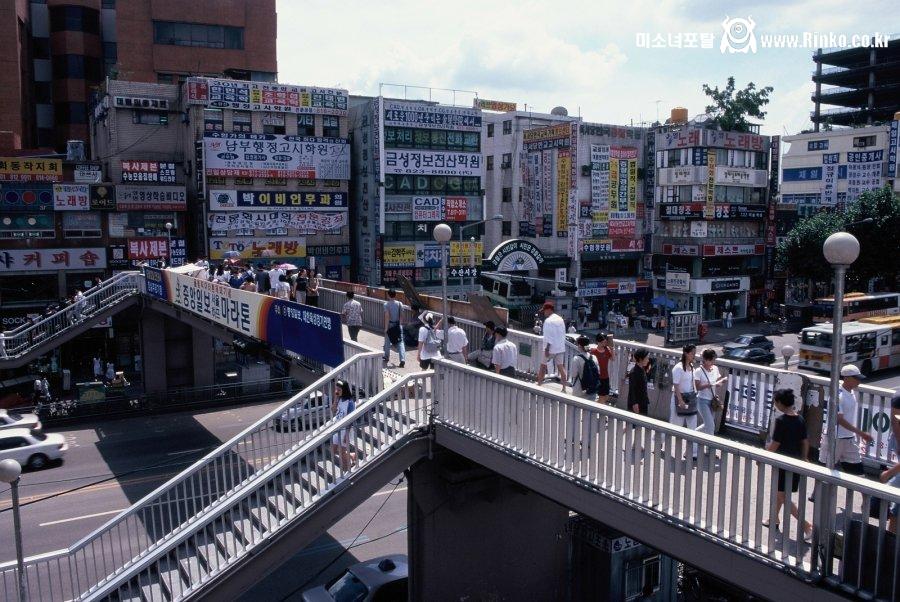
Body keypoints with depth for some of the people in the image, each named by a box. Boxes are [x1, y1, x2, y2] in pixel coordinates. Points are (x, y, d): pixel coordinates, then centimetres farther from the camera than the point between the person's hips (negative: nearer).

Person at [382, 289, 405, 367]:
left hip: (390, 325, -2)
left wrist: (386, 327, -13)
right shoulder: (399, 304, -1)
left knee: (387, 342, 17)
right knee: (400, 342, -1)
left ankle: (387, 357, 34)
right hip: (398, 325, 2)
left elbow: (387, 316, -15)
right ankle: (402, 359, -14)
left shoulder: (386, 304, -11)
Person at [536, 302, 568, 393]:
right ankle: (564, 388, 7)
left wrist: (546, 348, -18)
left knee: (543, 366, 8)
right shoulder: (560, 319, 9)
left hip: (551, 348, -7)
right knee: (561, 367, 8)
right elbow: (563, 333, 14)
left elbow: (548, 336, -20)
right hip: (561, 348, 7)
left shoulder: (548, 321, -15)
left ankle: (539, 385, 15)